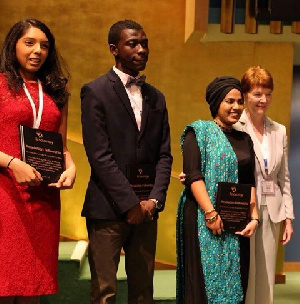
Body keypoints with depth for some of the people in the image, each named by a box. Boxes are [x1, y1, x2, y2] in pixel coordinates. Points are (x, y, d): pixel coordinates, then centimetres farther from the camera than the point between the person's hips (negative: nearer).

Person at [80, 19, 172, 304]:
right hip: (108, 207, -5)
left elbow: (164, 155, 11)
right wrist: (130, 203, -14)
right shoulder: (95, 91, -3)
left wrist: (154, 200, -4)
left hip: (145, 209, 5)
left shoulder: (156, 97, 15)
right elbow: (99, 155, -11)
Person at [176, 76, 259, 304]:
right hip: (203, 219, -5)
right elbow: (193, 176, -11)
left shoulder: (244, 139, 15)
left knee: (234, 282, 8)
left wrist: (254, 217, 1)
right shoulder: (199, 131, -2)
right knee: (206, 279, -2)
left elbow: (250, 183, 13)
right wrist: (210, 213, -18)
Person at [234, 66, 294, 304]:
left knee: (266, 279, 10)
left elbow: (284, 178, 13)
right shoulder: (234, 127, -6)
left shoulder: (279, 131, 10)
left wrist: (288, 217, 10)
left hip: (271, 213, 5)